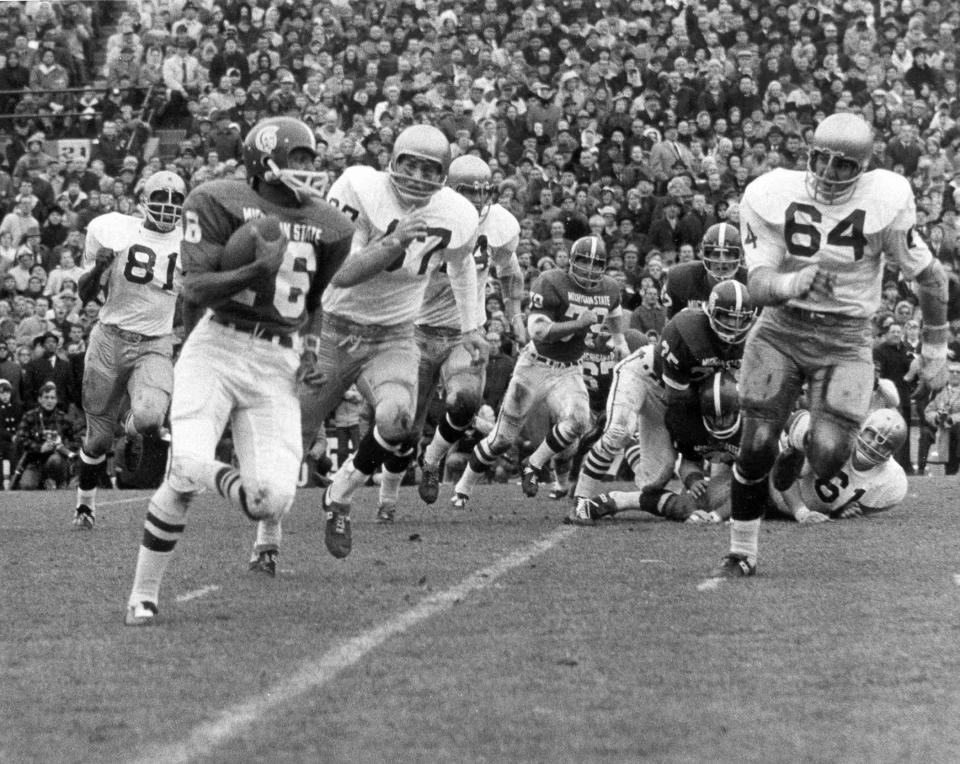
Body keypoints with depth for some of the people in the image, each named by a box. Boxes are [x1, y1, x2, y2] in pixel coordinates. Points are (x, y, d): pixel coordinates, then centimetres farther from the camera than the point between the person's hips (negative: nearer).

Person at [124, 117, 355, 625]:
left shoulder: (327, 226, 10)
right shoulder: (221, 202, -5)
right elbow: (194, 288, -12)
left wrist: (314, 349, 12)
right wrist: (259, 270, -26)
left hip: (278, 363, 3)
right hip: (217, 348, -3)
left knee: (273, 494, -10)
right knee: (187, 470, -23)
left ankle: (268, 525, 31)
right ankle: (143, 595, 0)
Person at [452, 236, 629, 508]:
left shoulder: (609, 289, 1)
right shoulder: (552, 284, -19)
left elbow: (613, 314, 28)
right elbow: (537, 331, -26)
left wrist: (619, 341, 17)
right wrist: (579, 324, -30)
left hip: (569, 371, 4)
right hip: (536, 365, -4)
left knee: (578, 421, -26)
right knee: (502, 438, 2)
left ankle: (534, 466, -4)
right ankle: (463, 488, 21)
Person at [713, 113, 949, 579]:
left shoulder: (885, 202, -13)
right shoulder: (772, 196, -11)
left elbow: (930, 277, -1)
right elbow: (758, 285, -16)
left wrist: (935, 351, 4)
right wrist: (793, 284, -39)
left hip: (846, 340, -1)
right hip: (781, 330, 1)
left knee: (828, 461, -15)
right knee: (756, 448, -4)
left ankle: (803, 450, 24)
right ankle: (742, 554, 16)